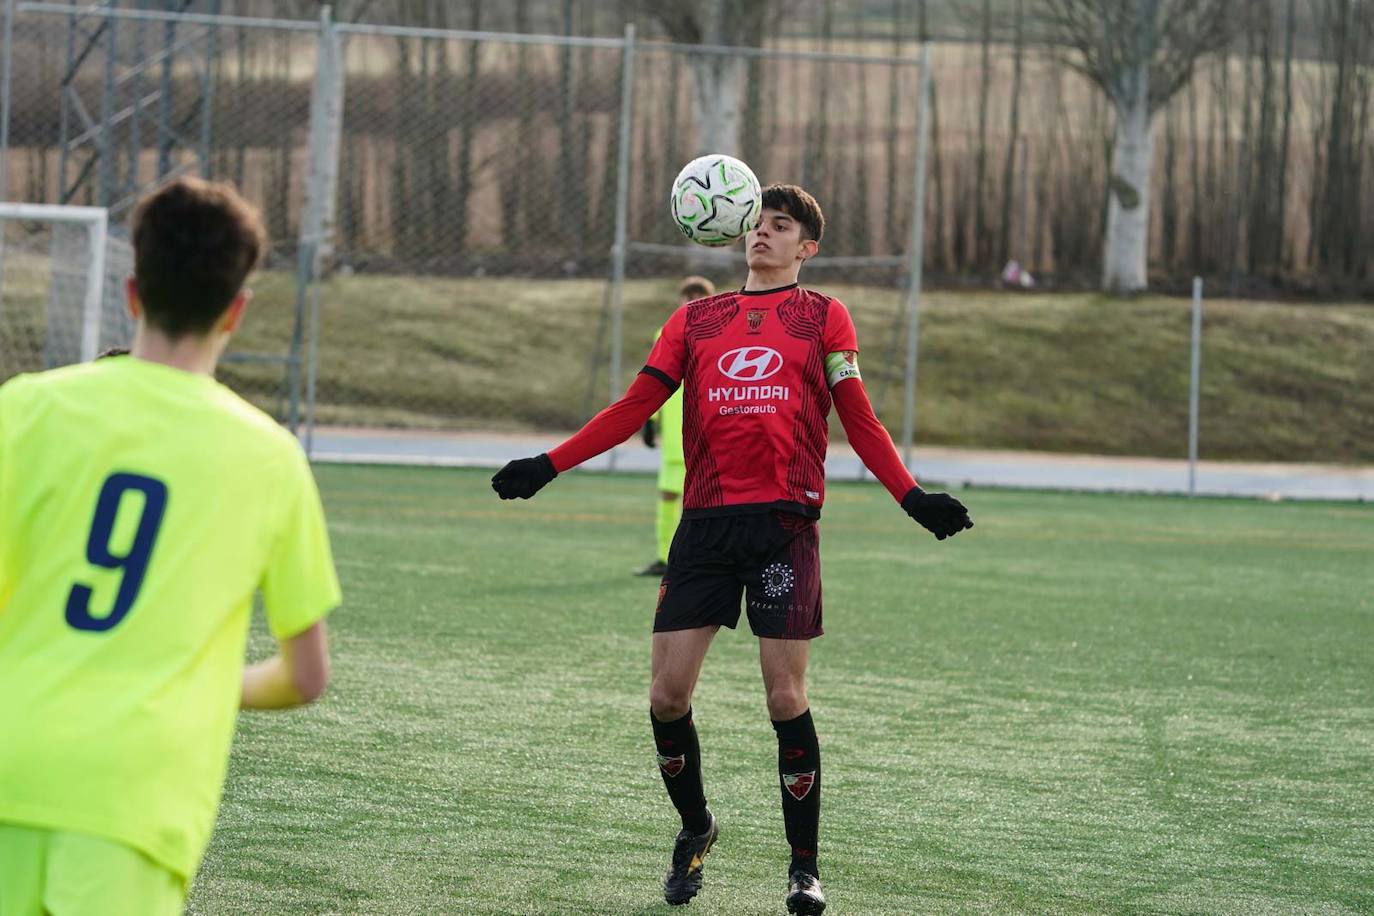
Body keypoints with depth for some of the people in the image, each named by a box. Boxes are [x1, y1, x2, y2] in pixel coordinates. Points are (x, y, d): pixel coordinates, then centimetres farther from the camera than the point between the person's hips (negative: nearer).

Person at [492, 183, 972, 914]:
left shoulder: (823, 318, 9)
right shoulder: (696, 320, 16)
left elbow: (860, 422, 6)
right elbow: (635, 408, 14)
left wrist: (912, 497, -7)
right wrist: (548, 467, 6)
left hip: (784, 523, -3)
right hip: (706, 522, 3)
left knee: (786, 698, -7)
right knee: (667, 696, -1)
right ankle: (694, 828, 24)